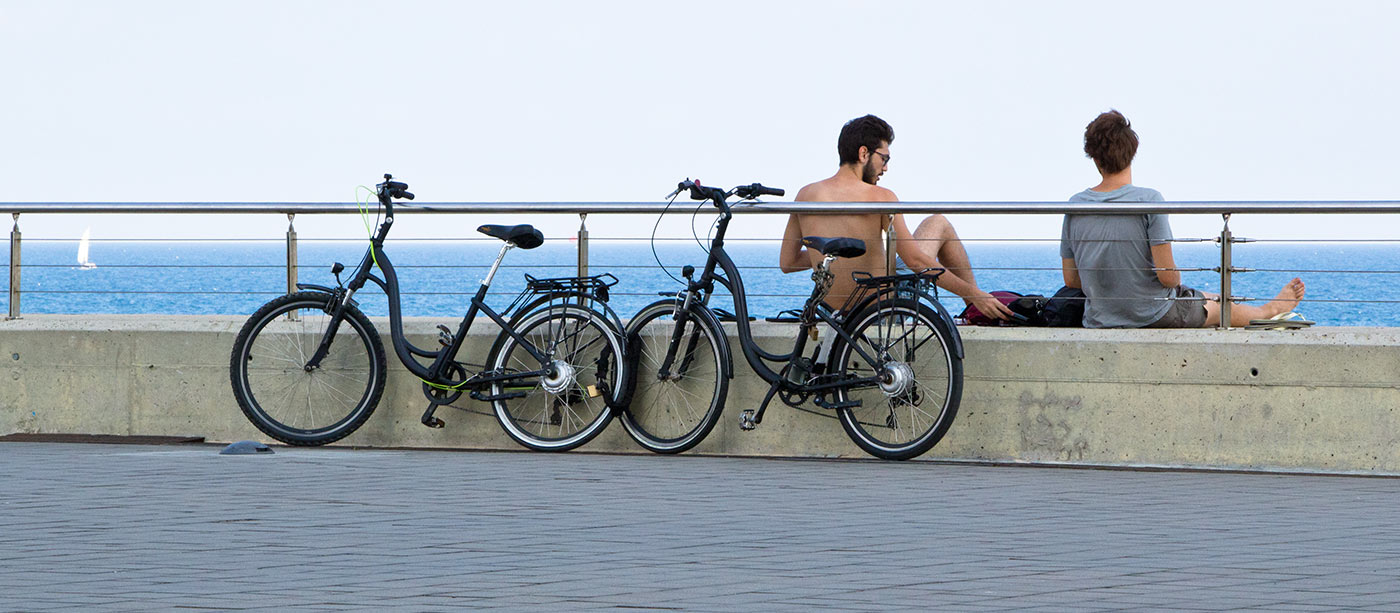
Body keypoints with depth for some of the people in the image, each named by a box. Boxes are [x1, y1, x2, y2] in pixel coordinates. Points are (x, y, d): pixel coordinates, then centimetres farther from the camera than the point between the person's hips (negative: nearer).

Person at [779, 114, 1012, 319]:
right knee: (939, 224, 18)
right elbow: (916, 261, -17)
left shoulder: (806, 195, -2)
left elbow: (787, 263, 3)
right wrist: (974, 295, -11)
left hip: (837, 312, 5)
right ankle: (977, 306, 29)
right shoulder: (880, 197, -15)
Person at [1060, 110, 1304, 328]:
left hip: (1097, 321, 5)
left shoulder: (1075, 205, -6)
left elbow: (1071, 280, 0)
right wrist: (1176, 283, 4)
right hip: (1154, 318, -5)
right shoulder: (1149, 199, -19)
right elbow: (1167, 276, -19)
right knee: (1223, 307, 27)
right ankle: (1271, 310, 56)